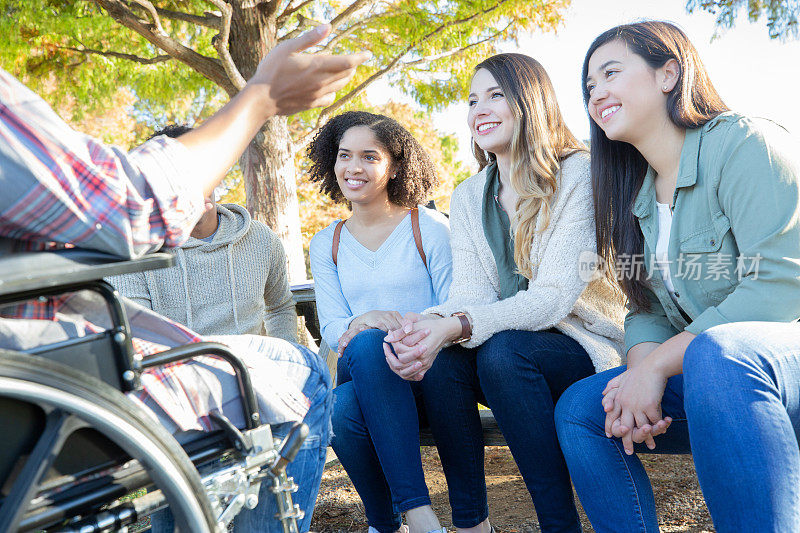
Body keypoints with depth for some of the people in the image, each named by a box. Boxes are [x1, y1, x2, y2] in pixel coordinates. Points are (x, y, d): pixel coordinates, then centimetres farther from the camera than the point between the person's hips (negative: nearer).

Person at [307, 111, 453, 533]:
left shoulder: (430, 228, 4)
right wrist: (366, 321, -18)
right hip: (361, 373, 3)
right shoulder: (326, 245, 14)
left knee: (368, 344, -36)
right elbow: (332, 329, 6)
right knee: (341, 412, -33)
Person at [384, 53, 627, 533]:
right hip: (511, 340, 5)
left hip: (586, 347, -4)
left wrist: (458, 326, -35)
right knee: (438, 358, -24)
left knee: (503, 351, -33)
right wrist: (427, 325, -27)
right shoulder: (467, 198, 8)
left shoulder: (578, 175, -10)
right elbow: (471, 293, -3)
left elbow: (554, 296, -20)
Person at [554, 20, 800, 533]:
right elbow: (647, 308, 7)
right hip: (709, 374, 7)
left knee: (717, 353, -37)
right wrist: (639, 369, -15)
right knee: (579, 409, -5)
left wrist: (658, 364, -22)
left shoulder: (744, 142, -12)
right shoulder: (637, 197, 12)